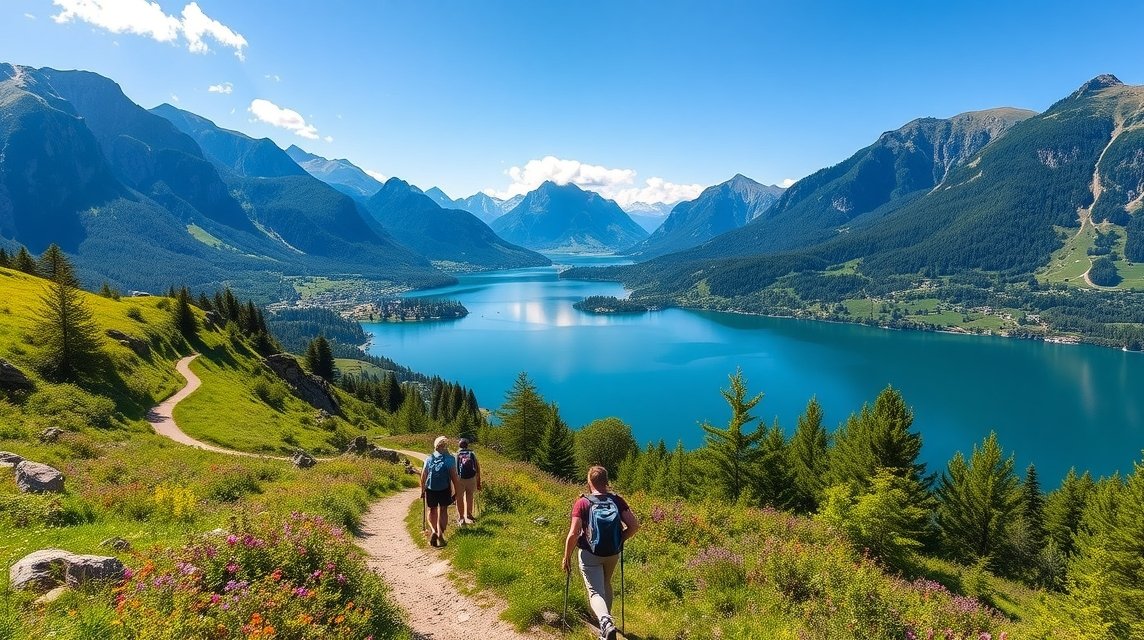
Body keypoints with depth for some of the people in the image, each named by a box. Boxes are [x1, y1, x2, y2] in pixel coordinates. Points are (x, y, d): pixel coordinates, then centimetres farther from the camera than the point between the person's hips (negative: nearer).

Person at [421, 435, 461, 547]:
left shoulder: (429, 458, 3)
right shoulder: (450, 459, -5)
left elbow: (423, 476, 3)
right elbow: (454, 476, -9)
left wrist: (422, 489, 13)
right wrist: (456, 491, -1)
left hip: (430, 489, 2)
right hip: (445, 489, -2)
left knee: (432, 511, 18)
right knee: (443, 511, 10)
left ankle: (433, 531, 2)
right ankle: (440, 534, 3)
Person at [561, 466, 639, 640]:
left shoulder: (582, 503, -13)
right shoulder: (617, 500, -6)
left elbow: (573, 534, -16)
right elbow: (634, 526, -9)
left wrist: (567, 557, -3)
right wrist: (620, 540, 8)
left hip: (590, 555, -4)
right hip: (613, 554, 4)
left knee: (596, 592, -2)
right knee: (606, 586, 27)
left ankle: (606, 622, -29)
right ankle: (606, 618, 37)